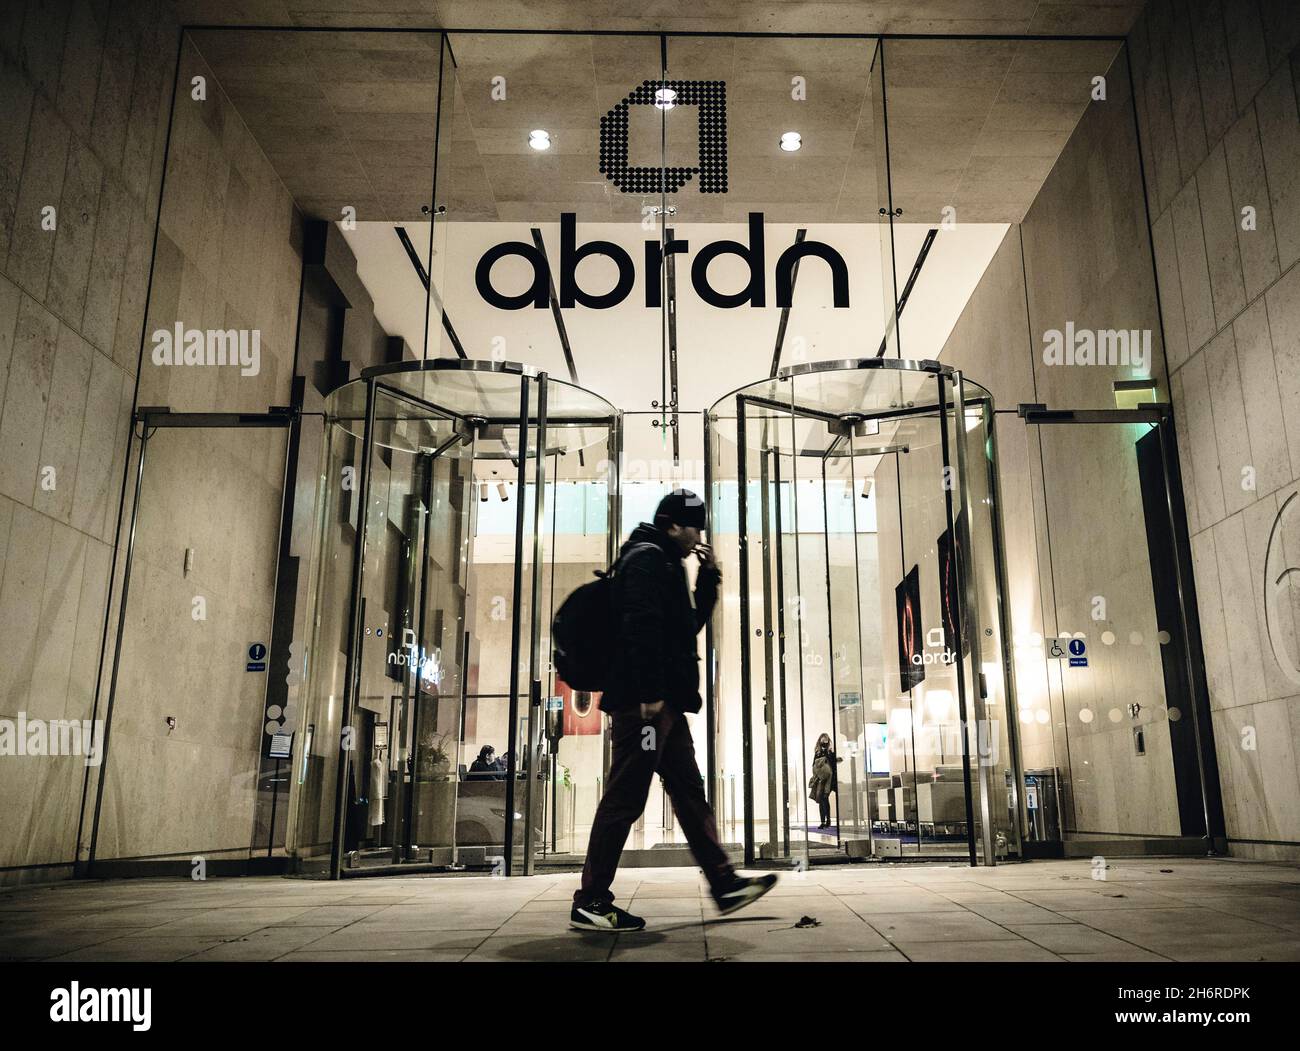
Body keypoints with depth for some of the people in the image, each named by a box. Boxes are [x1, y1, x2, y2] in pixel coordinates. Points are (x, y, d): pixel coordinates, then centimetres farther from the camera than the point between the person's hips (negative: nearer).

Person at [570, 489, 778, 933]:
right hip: (644, 701, -11)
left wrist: (708, 579, 19)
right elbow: (641, 626, -20)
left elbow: (689, 625, 29)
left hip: (664, 704, 11)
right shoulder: (647, 558, -8)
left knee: (690, 794, 12)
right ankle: (590, 903, 0)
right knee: (624, 799, -7)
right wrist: (650, 692, -25)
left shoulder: (664, 564, 24)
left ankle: (725, 884, 19)